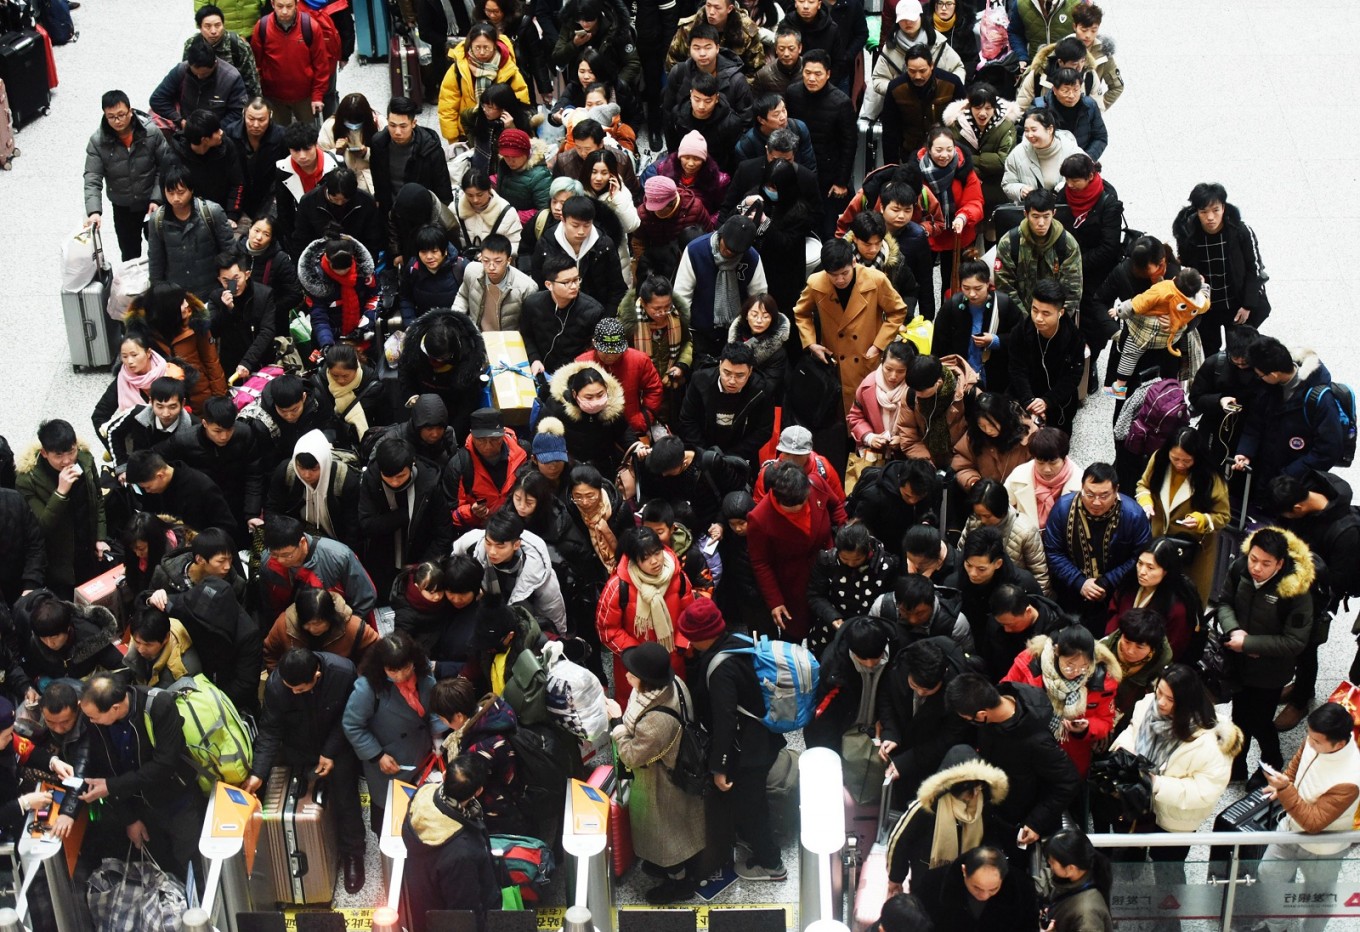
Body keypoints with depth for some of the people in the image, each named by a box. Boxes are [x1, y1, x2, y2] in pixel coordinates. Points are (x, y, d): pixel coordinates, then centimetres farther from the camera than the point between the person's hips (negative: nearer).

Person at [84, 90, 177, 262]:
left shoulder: (151, 132, -20)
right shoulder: (97, 141, -19)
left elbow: (166, 167, -12)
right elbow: (92, 180, -21)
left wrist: (157, 198, -19)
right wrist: (94, 211, -36)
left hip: (153, 198, -1)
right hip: (123, 206, 1)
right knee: (129, 250, 15)